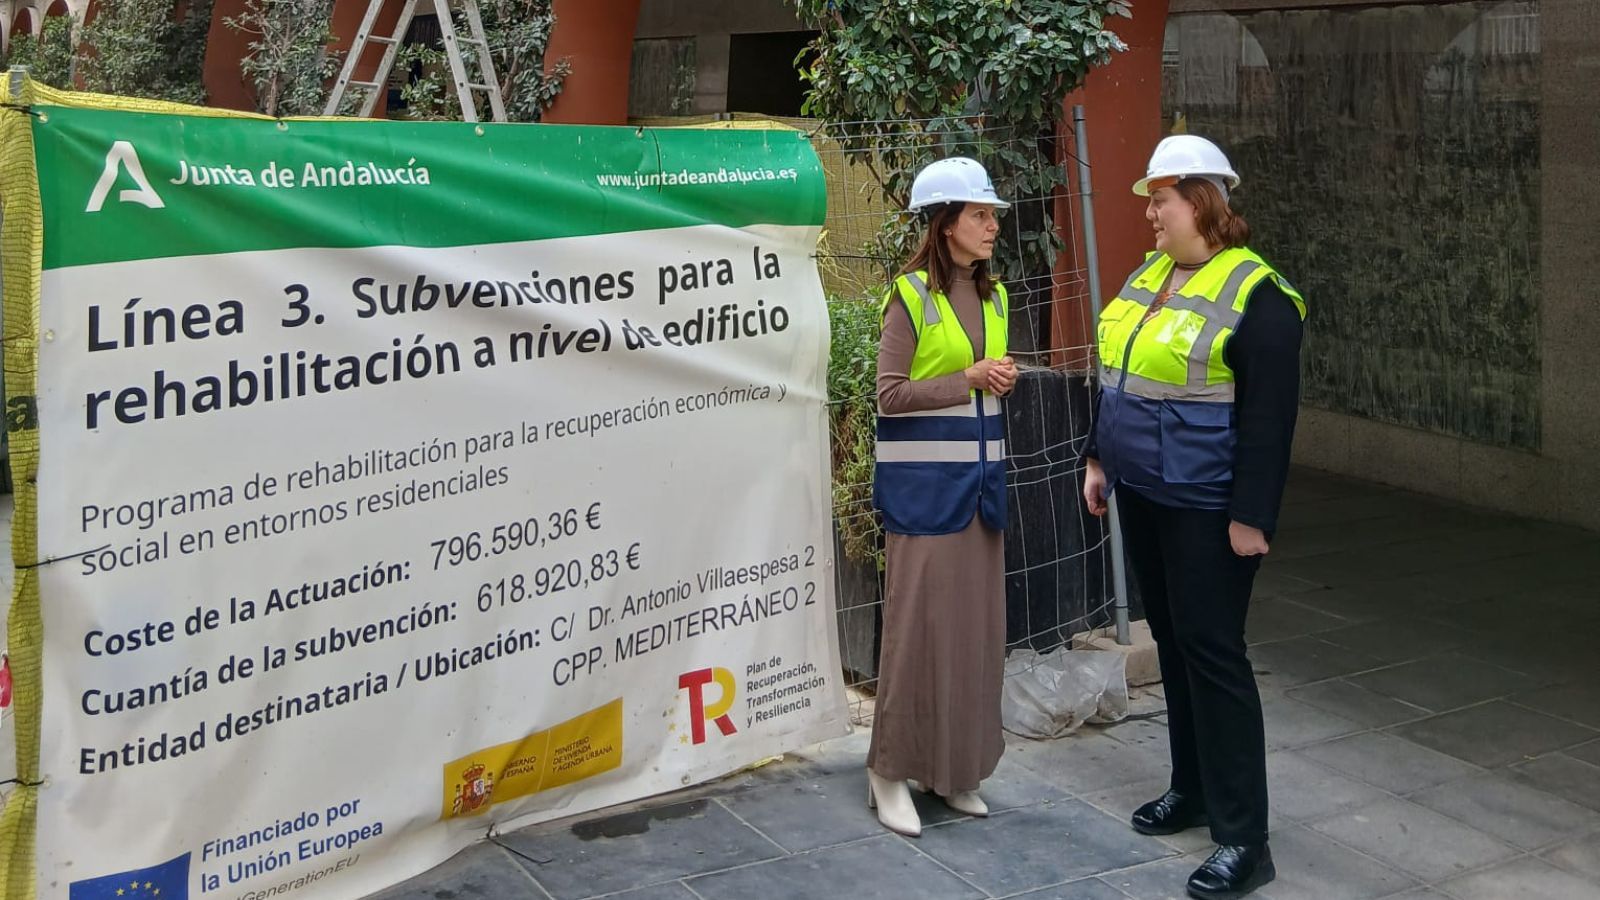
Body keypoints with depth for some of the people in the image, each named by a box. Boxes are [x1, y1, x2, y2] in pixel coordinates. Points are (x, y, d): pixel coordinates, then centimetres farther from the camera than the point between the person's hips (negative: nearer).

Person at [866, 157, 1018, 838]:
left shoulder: (992, 295, 13)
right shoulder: (911, 296, -9)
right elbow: (891, 396, -12)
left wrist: (1002, 377, 4)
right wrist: (969, 380, -15)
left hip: (979, 476, 7)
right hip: (925, 481, -7)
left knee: (976, 622, 9)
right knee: (919, 622, -4)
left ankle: (955, 766, 21)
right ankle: (892, 770, 9)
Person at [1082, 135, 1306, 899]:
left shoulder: (1256, 294, -16)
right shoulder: (1149, 274, 9)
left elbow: (1269, 416, -18)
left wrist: (1250, 516, -19)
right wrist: (1098, 459, 16)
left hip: (1206, 507, -8)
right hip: (1142, 495, 8)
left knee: (1211, 653, -5)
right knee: (1172, 643, 17)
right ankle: (1193, 788, 32)